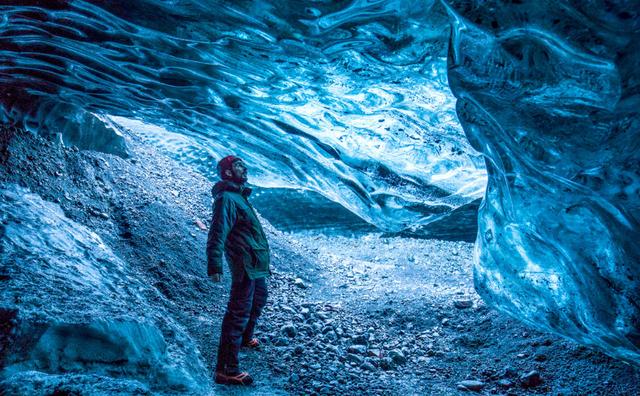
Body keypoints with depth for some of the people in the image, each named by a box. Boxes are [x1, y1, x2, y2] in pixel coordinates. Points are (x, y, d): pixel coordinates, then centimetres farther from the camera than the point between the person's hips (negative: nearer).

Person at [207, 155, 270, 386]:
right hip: (245, 266, -11)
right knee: (239, 313, -9)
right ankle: (226, 370, -4)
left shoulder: (238, 196, 16)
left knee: (258, 299, 28)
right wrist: (214, 265, -36)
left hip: (256, 265, 11)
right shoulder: (226, 198, -16)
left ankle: (245, 338, 50)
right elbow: (217, 234, -27)